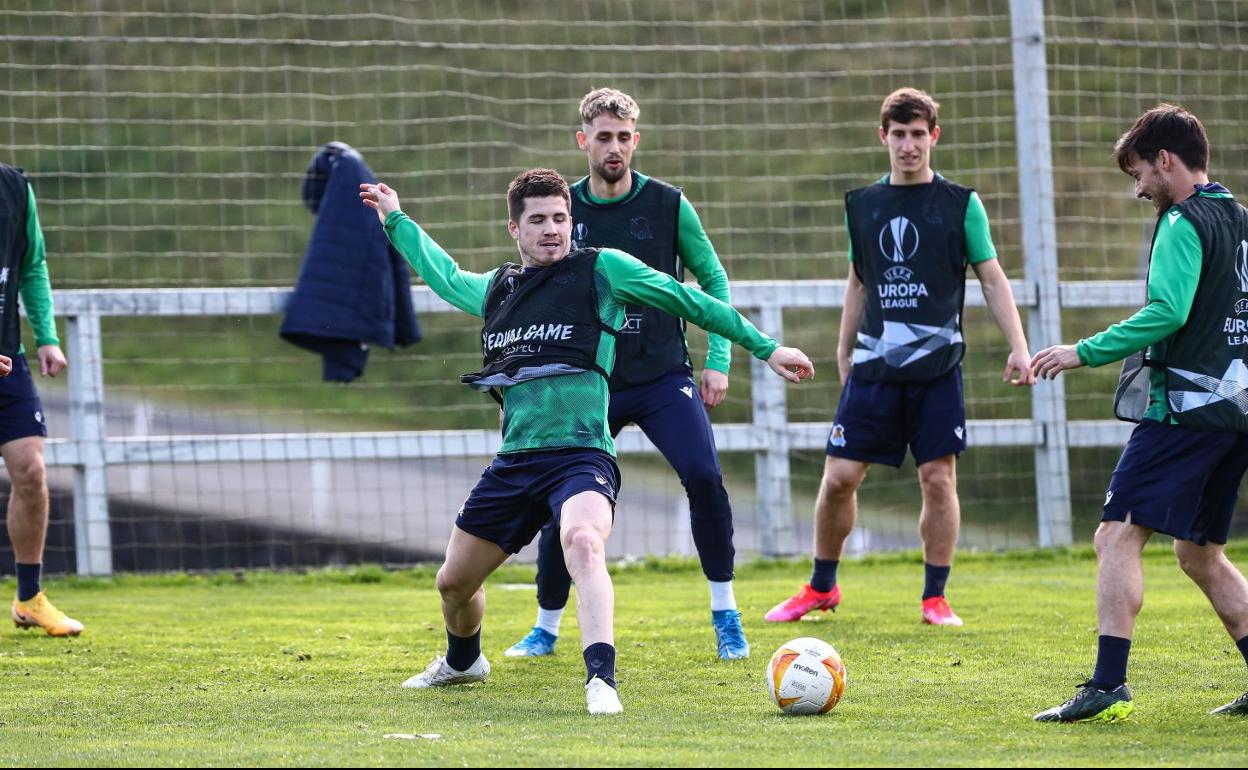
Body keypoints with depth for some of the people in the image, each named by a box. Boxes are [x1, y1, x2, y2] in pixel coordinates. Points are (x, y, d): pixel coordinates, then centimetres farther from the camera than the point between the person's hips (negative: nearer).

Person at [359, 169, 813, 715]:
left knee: (582, 542, -37)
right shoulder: (495, 289, 15)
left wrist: (765, 347, 8)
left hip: (580, 455, -6)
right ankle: (461, 661, 47)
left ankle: (602, 679, -47)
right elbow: (446, 278, 38)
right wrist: (396, 221, 46)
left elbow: (691, 301, 6)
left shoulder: (601, 270, 1)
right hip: (513, 461, 6)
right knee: (454, 582, 15)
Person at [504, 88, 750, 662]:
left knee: (704, 478, -20)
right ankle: (546, 627, 18)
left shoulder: (668, 205, -2)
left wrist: (717, 361, 0)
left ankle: (725, 617, -4)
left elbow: (713, 280, 7)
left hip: (663, 377, -1)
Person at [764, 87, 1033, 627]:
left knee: (938, 477, -4)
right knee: (839, 476, -1)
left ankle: (935, 597, 8)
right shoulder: (862, 206, 10)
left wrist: (1018, 348, -5)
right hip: (873, 365, 2)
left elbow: (992, 279, 4)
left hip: (937, 365, -2)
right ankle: (821, 588, 16)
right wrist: (844, 353, 18)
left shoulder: (961, 205, 1)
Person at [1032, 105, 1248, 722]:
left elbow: (1166, 312, -21)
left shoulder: (1184, 223, -9)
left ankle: (1108, 686, -22)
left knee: (1118, 535, -12)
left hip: (1184, 407, -9)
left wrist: (1086, 352, -15)